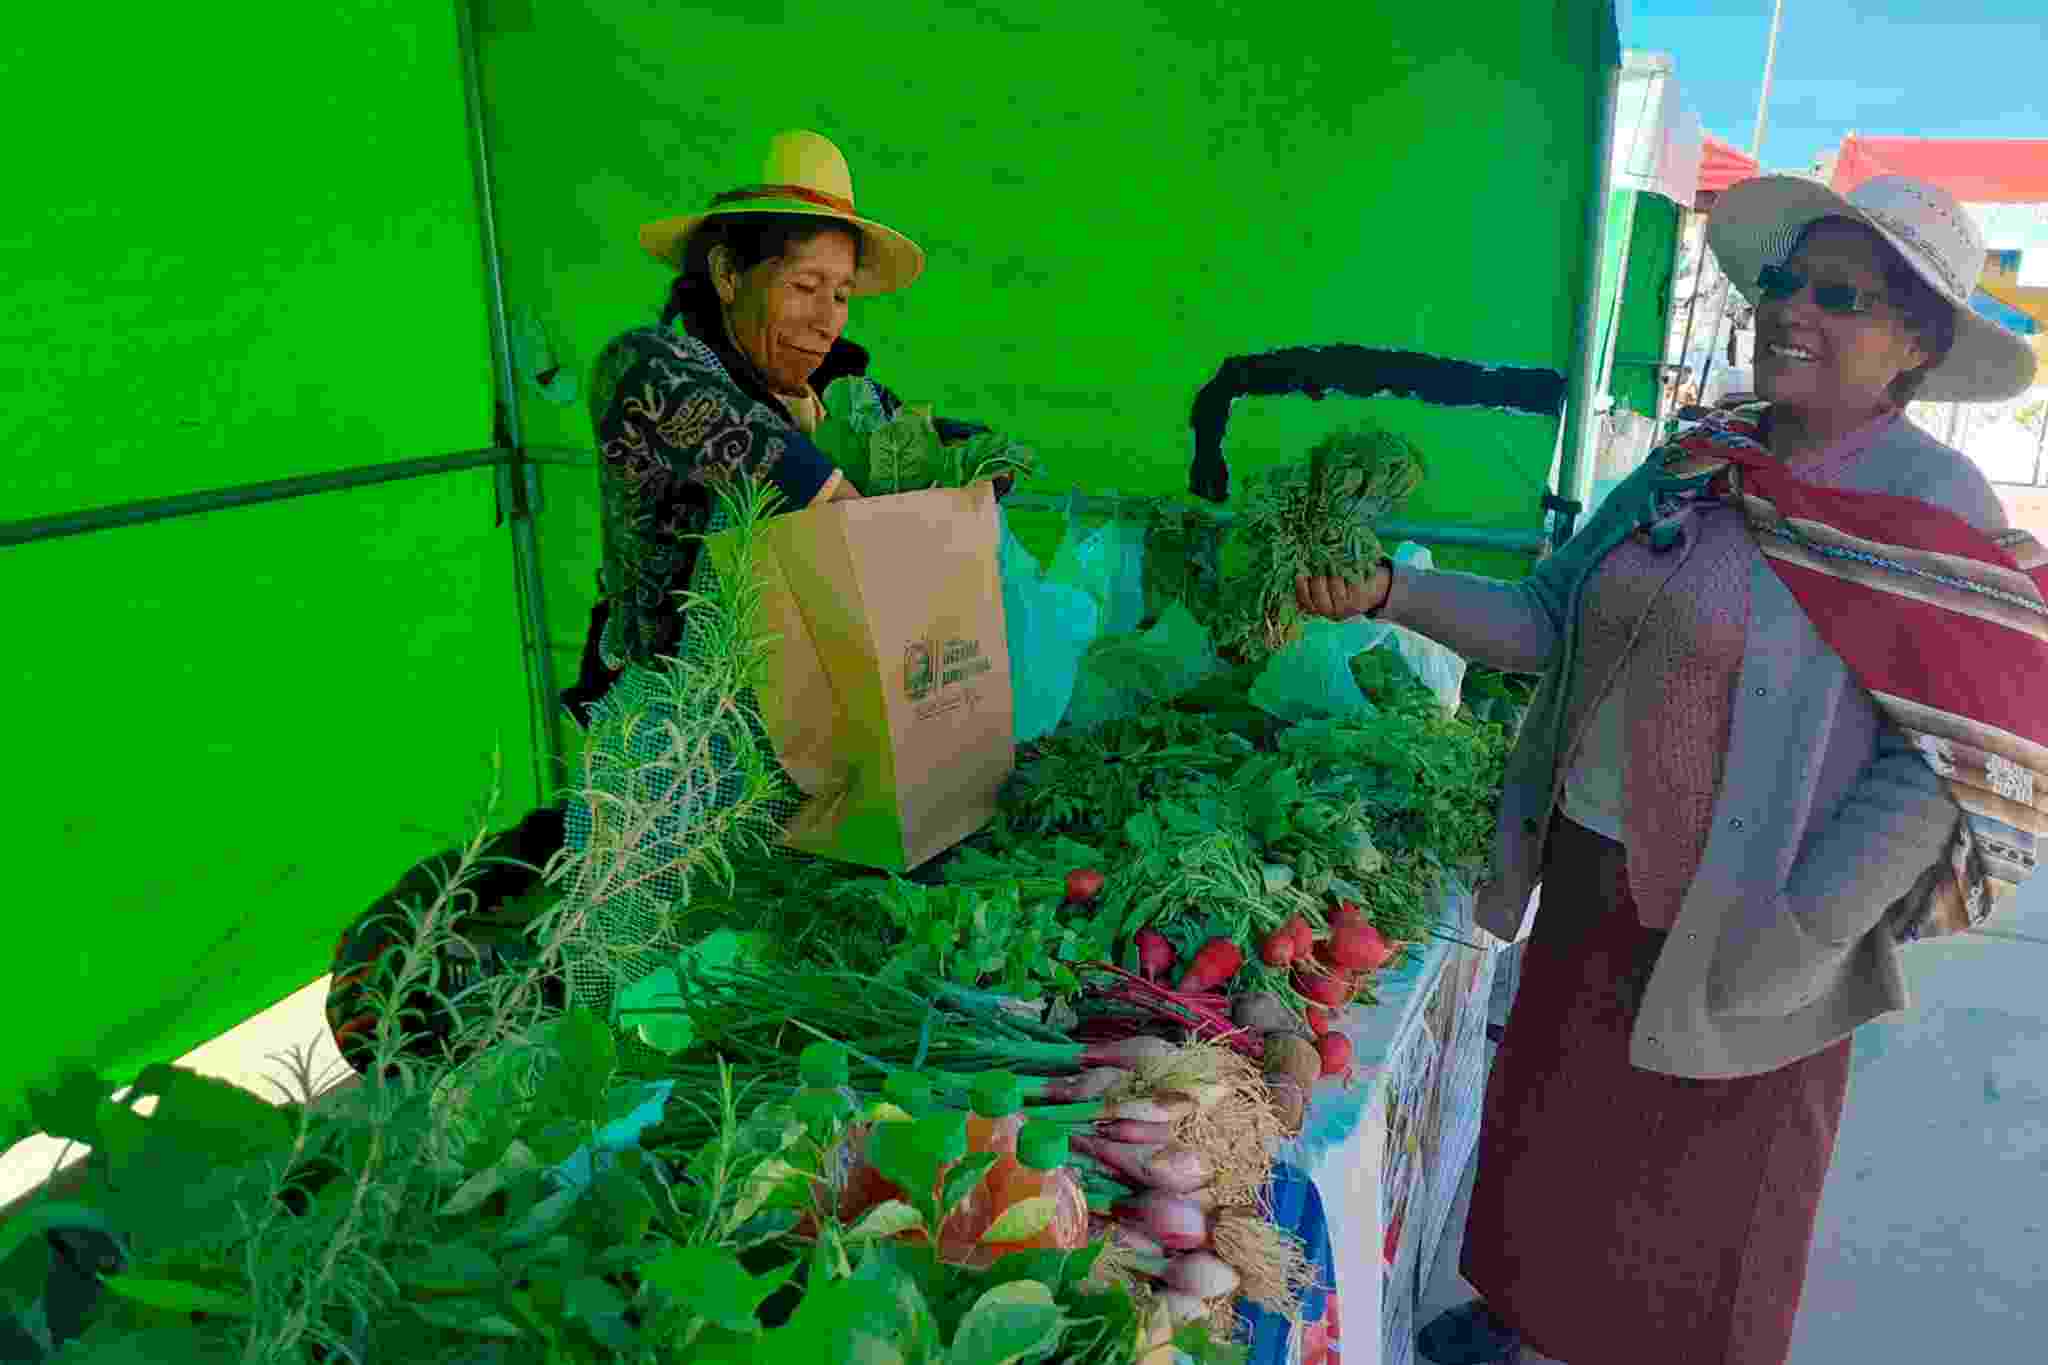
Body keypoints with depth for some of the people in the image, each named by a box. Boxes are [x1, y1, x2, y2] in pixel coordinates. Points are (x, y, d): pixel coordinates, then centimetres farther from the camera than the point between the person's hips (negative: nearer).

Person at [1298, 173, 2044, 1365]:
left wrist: (1778, 951, -20)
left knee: (1700, 1195, 15)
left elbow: (1948, 761, -16)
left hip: (1737, 930, -6)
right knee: (1552, 1116, 23)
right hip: (1588, 876, 6)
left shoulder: (1930, 503, -14)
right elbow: (1550, 621, 3)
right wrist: (1390, 592, -11)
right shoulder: (1694, 467, 4)